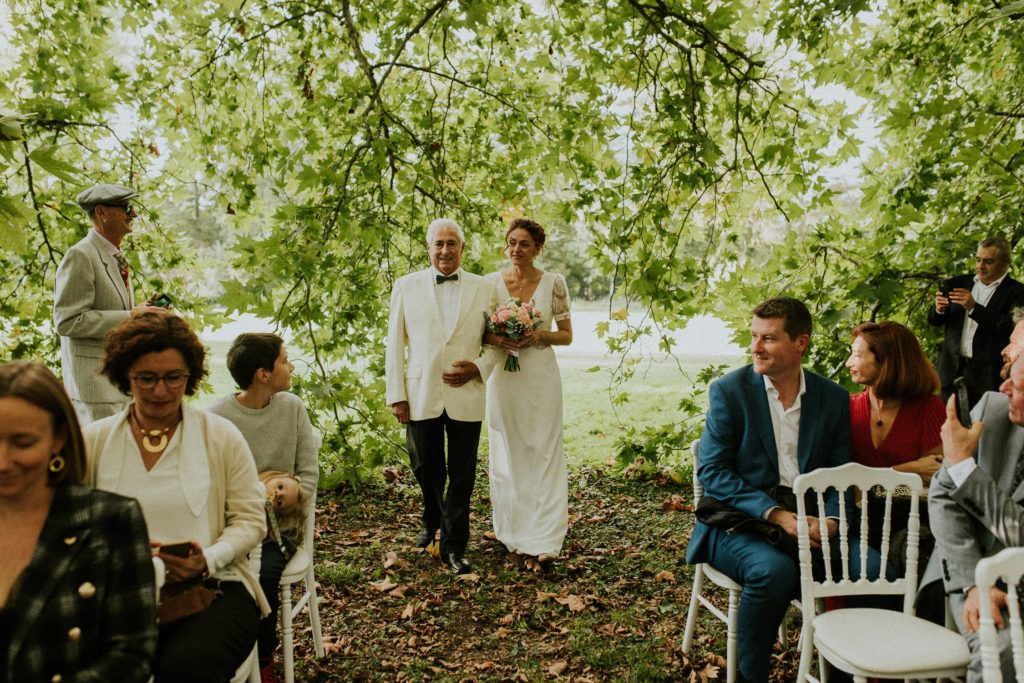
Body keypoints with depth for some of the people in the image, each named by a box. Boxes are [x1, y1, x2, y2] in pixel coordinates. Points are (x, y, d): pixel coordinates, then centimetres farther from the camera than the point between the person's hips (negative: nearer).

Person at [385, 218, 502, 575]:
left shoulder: (484, 289, 3)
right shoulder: (406, 286, 3)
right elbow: (395, 345, 3)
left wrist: (478, 368, -11)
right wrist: (396, 395, -2)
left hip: (466, 395, 0)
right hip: (420, 396, 1)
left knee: (462, 475, 5)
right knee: (426, 470, 14)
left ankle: (454, 546, 21)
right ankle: (432, 522, 43)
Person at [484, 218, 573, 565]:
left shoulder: (554, 283, 0)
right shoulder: (491, 282, 2)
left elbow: (566, 335, 5)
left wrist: (540, 335, -14)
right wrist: (494, 338, -14)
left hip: (541, 377, -1)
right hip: (503, 377, 1)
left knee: (544, 454, -2)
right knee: (507, 455, 7)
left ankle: (544, 540, 3)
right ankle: (514, 532, 21)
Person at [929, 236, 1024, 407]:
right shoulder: (958, 283, 10)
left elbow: (1010, 328, -16)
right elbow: (935, 320, 13)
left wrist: (974, 308, -22)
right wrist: (939, 309, -10)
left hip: (988, 375, -4)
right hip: (953, 369, 4)